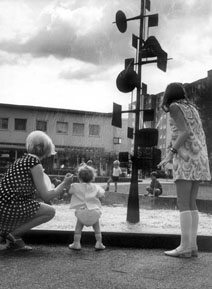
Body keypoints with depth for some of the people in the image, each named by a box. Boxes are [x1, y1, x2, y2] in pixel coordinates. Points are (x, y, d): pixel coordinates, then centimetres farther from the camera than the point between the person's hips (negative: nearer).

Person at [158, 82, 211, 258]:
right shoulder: (192, 108, 23)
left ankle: (185, 246, -12)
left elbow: (184, 132, -14)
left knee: (183, 203, -9)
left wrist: (170, 154, -16)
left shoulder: (175, 107, 0)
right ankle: (192, 245, 1)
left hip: (186, 157, -8)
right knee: (191, 204, 5)